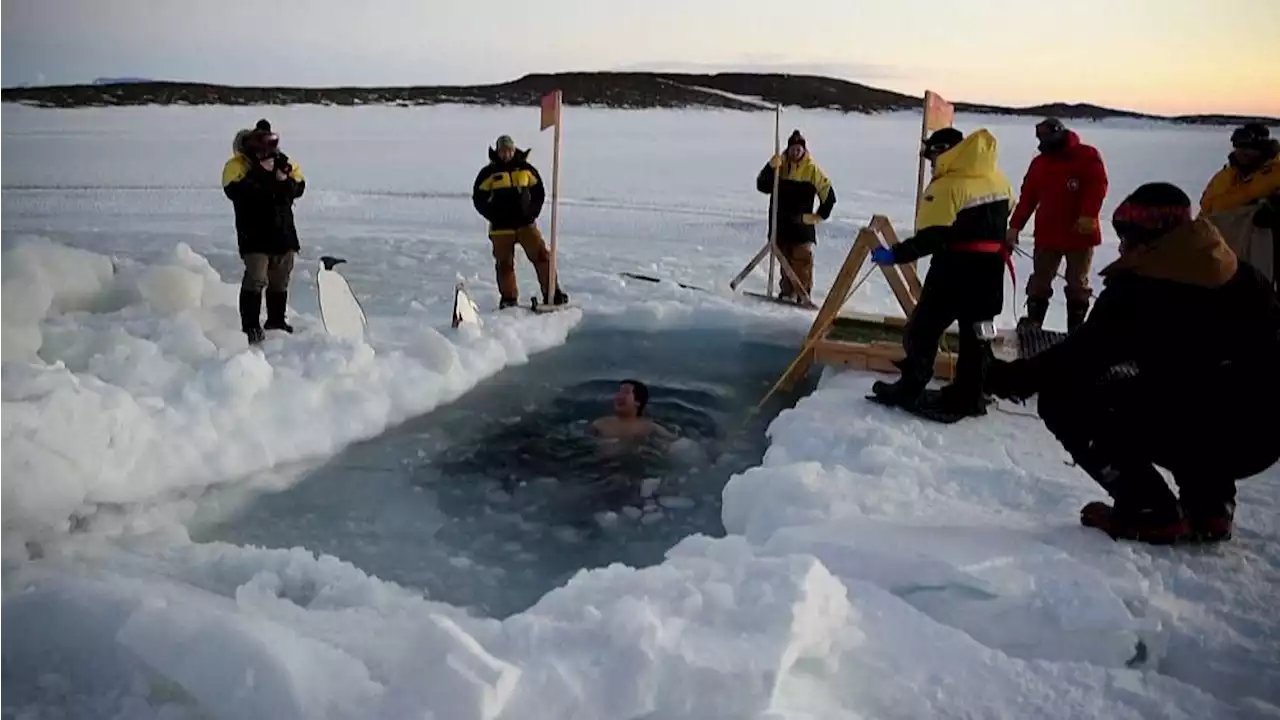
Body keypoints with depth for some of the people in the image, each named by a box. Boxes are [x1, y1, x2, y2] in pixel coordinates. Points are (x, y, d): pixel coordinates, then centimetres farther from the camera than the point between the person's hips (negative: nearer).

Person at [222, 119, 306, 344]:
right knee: (256, 279, -13)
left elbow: (299, 187, -2)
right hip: (254, 233, -5)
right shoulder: (237, 164, -9)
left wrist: (284, 181, -21)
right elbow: (235, 190, -24)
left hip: (283, 231, 5)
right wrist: (260, 172, -26)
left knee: (280, 280, 15)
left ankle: (276, 321, 30)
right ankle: (250, 327, -8)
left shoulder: (284, 162, 6)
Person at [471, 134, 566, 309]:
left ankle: (552, 293, -2)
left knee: (542, 256, -6)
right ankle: (508, 298, 15)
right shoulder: (489, 173, 1)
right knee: (504, 263, 4)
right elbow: (479, 199, 3)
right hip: (501, 228, -1)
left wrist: (531, 213, 1)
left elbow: (539, 193, 13)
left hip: (526, 224, 1)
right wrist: (495, 216, -7)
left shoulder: (527, 169, 7)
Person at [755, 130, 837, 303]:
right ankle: (787, 293, 17)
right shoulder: (779, 166, 5)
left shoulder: (812, 170, 0)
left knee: (802, 261, -5)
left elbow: (828, 194, 5)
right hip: (780, 224, 3)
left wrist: (820, 215, 2)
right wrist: (771, 168, -20)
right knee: (785, 261, 9)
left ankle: (803, 295, -3)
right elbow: (762, 186, -7)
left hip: (802, 224, -3)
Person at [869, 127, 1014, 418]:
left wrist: (895, 255, -19)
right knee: (976, 332, 13)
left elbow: (931, 238, -23)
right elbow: (1000, 223, 17)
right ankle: (968, 396, 18)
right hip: (989, 270, 8)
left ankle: (909, 391, 11)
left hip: (955, 270, -7)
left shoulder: (947, 186, -17)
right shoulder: (998, 180, 9)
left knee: (923, 328, 5)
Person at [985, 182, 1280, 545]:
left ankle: (1153, 512, 2)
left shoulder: (1138, 285, -7)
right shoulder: (1242, 274, 13)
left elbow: (1083, 357, -10)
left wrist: (1003, 377, 1)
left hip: (1205, 433, -8)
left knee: (1063, 400, 5)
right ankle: (1210, 504, 23)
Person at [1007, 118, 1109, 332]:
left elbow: (1098, 186, -12)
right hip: (1047, 234, 4)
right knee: (1039, 282, 6)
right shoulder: (1039, 162, 11)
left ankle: (1076, 330, 11)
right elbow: (1027, 197, 9)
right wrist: (1015, 226, 2)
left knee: (1077, 284, 4)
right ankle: (1032, 324, 13)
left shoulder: (1087, 155, -3)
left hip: (1080, 234, -4)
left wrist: (1088, 215, -24)